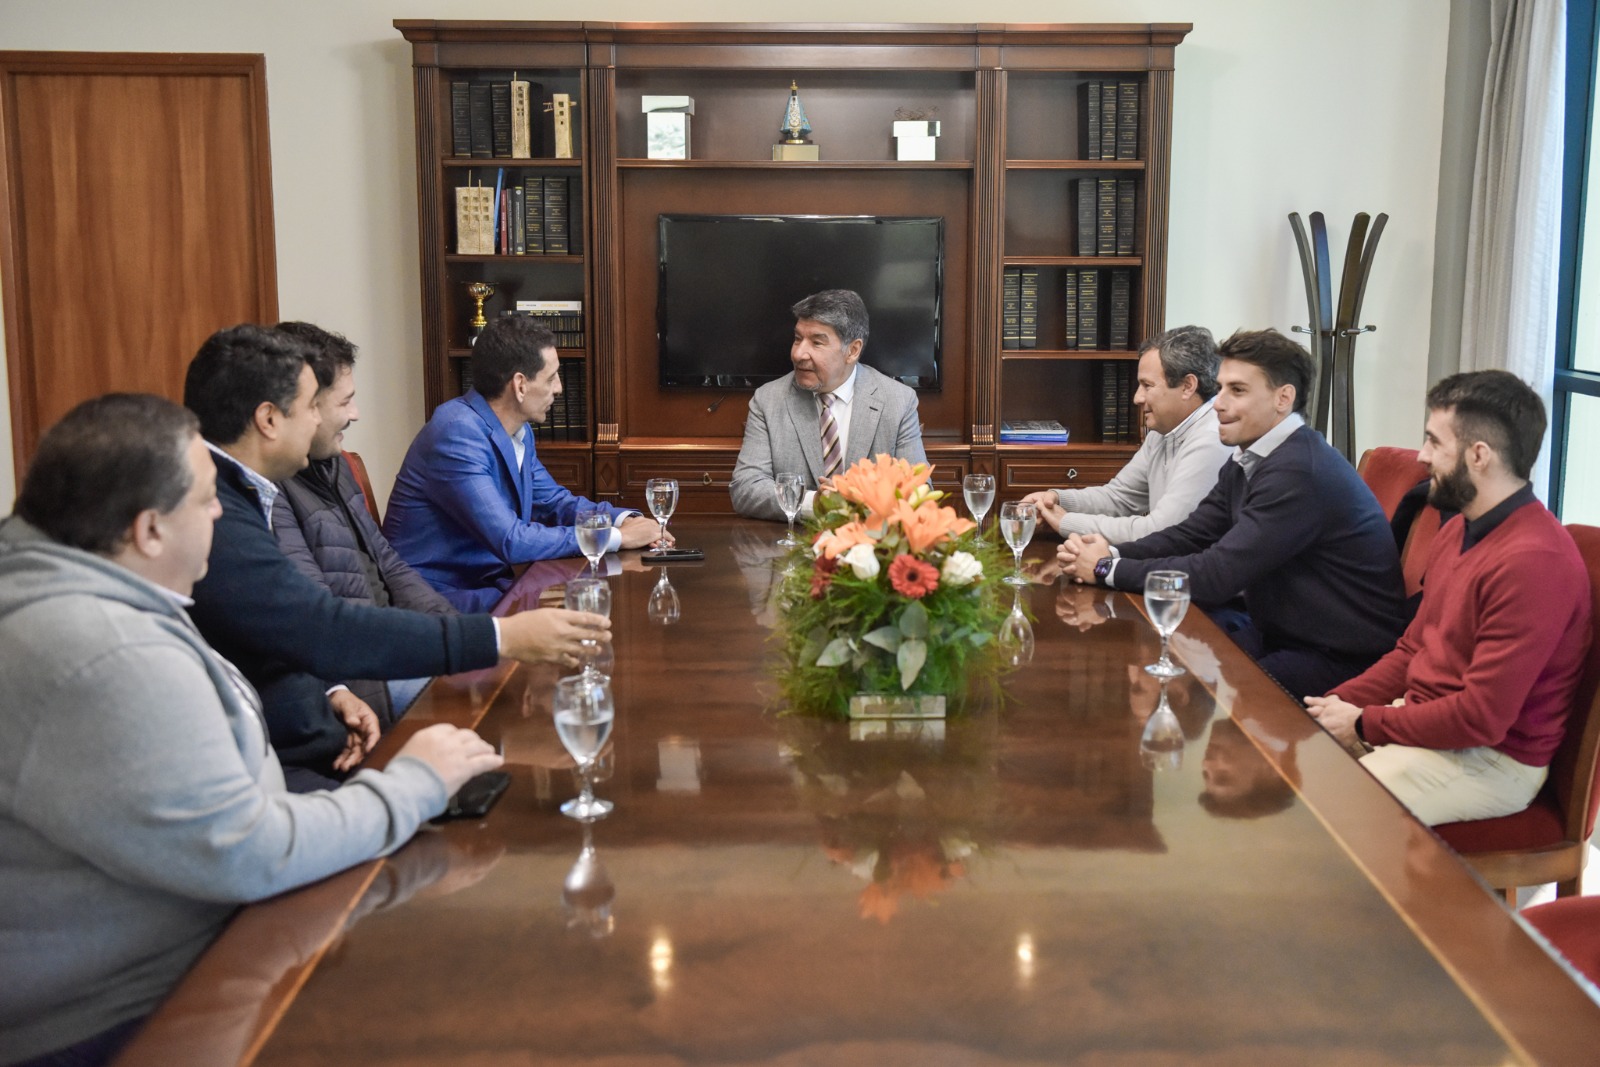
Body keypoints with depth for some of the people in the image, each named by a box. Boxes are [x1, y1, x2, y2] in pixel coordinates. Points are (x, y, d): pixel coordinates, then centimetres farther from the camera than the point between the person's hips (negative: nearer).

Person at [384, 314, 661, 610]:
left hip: (489, 583, 9)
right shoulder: (457, 433, -22)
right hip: (440, 596, -8)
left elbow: (555, 501, 19)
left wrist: (624, 520, -1)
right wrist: (617, 537, -19)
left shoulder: (519, 432, 6)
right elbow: (510, 541, -26)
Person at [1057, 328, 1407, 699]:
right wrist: (1112, 553, -11)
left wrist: (1108, 569, -17)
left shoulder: (1299, 472, -24)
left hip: (1342, 659, -9)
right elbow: (1191, 534, 8)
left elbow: (1217, 575, -26)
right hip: (1282, 631, 9)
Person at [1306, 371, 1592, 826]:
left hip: (1493, 761, -9)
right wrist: (1338, 703, 0)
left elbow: (1482, 718, -25)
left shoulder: (1535, 562, -23)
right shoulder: (1459, 532, 9)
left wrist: (1364, 724, -14)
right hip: (1423, 722, 9)